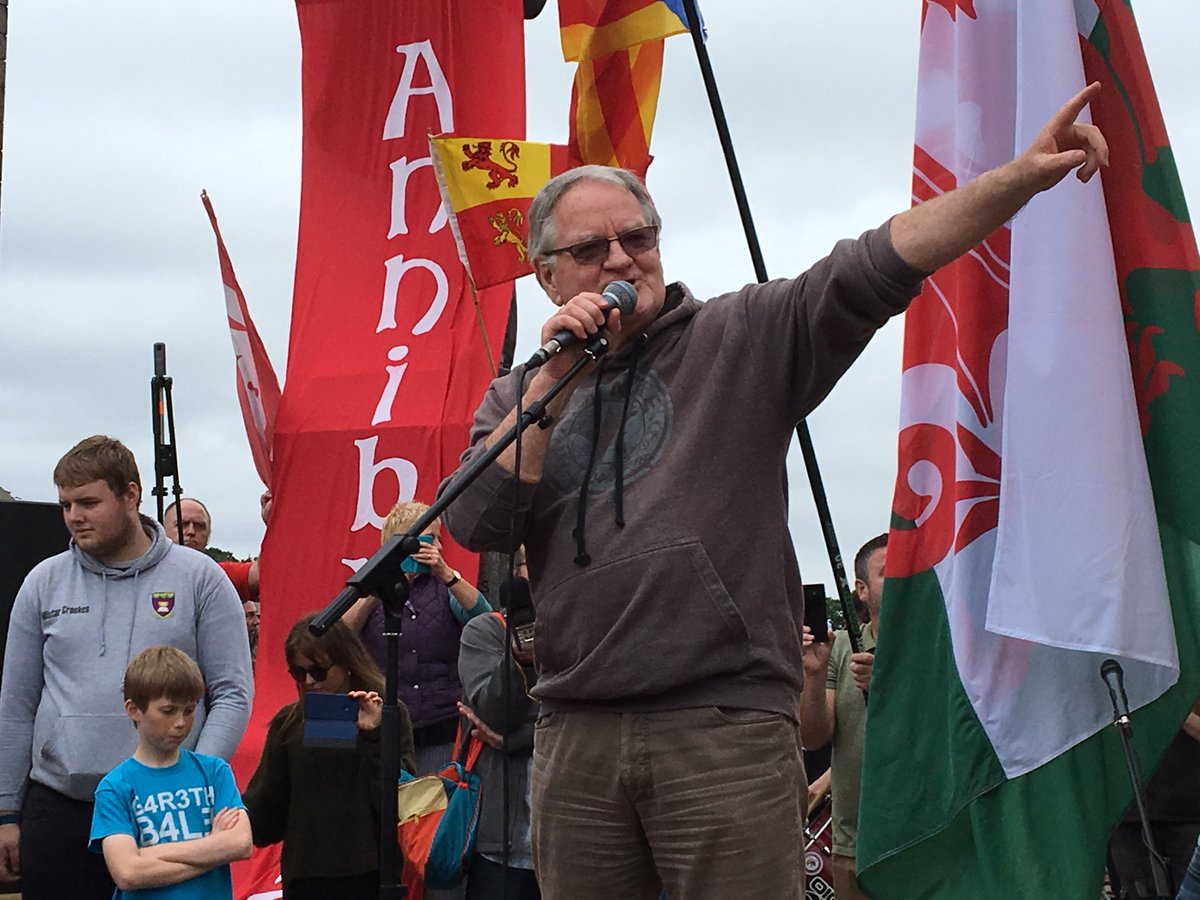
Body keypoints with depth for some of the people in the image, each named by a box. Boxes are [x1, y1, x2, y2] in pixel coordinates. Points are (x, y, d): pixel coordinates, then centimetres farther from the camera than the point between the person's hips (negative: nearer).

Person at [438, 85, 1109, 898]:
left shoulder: (741, 338, 6)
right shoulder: (521, 395, 14)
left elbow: (875, 267, -7)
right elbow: (474, 527, 0)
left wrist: (1022, 177, -20)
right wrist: (552, 379, -5)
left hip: (729, 724, -3)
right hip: (578, 736, 3)